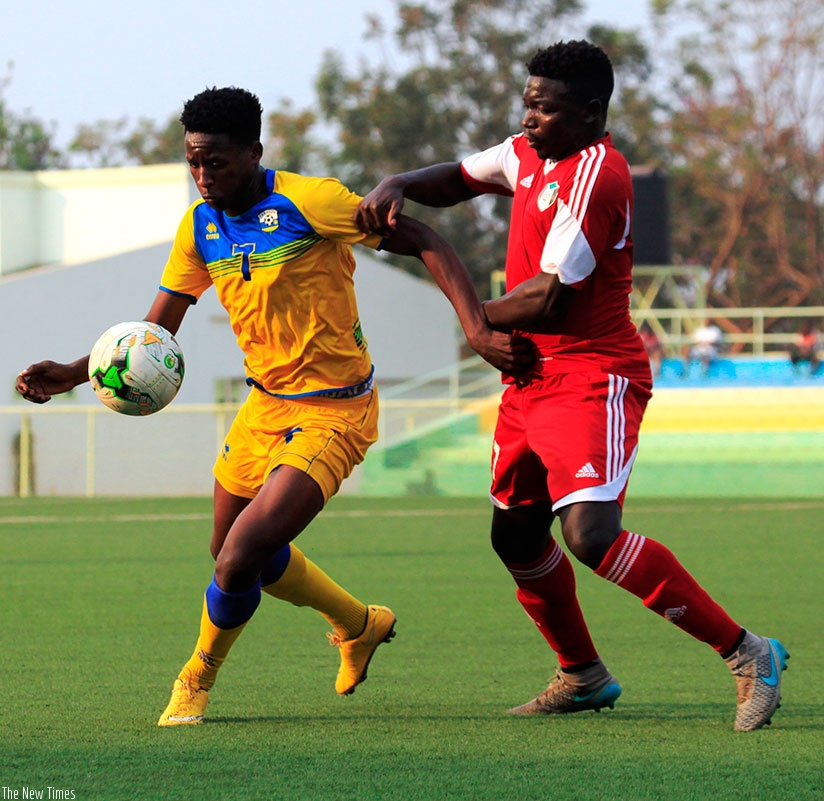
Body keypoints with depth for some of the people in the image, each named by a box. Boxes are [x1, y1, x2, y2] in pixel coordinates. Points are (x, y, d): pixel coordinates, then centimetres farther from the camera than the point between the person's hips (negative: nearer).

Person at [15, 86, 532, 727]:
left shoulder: (307, 201, -20)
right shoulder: (200, 226, 0)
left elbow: (423, 243, -17)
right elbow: (154, 334, 6)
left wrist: (478, 331, -27)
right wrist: (72, 374, -10)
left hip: (332, 412, -8)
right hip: (266, 404, 8)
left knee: (240, 558, -18)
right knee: (235, 553, 21)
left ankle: (197, 680, 11)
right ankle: (360, 625, 46)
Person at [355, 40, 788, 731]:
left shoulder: (594, 176, -19)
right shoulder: (531, 155, 10)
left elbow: (548, 298, -21)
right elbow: (460, 180, 25)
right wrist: (396, 188, 3)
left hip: (592, 380, -10)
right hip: (532, 381, 10)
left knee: (592, 534, -24)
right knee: (516, 538, 15)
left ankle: (747, 654, -18)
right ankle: (583, 676, 34)